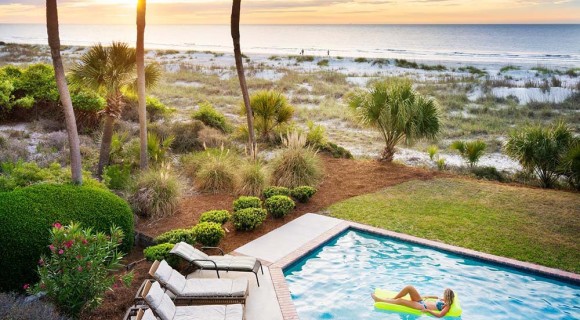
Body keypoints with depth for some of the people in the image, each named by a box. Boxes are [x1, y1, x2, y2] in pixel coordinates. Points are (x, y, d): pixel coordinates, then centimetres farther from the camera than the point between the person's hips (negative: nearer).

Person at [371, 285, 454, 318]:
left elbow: (439, 315, -29)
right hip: (422, 301, 9)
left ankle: (379, 300, -6)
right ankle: (392, 299, 3)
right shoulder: (444, 300, 12)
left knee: (400, 301, -19)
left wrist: (427, 310, -25)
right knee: (409, 287, -10)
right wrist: (428, 296, 28)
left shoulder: (447, 306, -14)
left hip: (422, 307, -9)